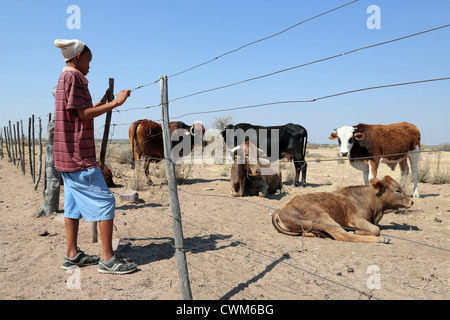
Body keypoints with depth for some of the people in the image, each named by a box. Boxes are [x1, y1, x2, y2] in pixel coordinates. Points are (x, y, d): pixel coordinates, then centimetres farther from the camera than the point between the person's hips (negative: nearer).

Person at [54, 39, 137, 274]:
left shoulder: (66, 77, 21)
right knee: (105, 201, -8)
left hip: (67, 156, 11)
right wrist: (116, 102, -16)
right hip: (78, 156, -11)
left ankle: (72, 255, 17)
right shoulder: (73, 76, -10)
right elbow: (83, 113, -16)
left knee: (74, 202, 12)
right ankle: (107, 259, -5)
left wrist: (102, 103, 25)